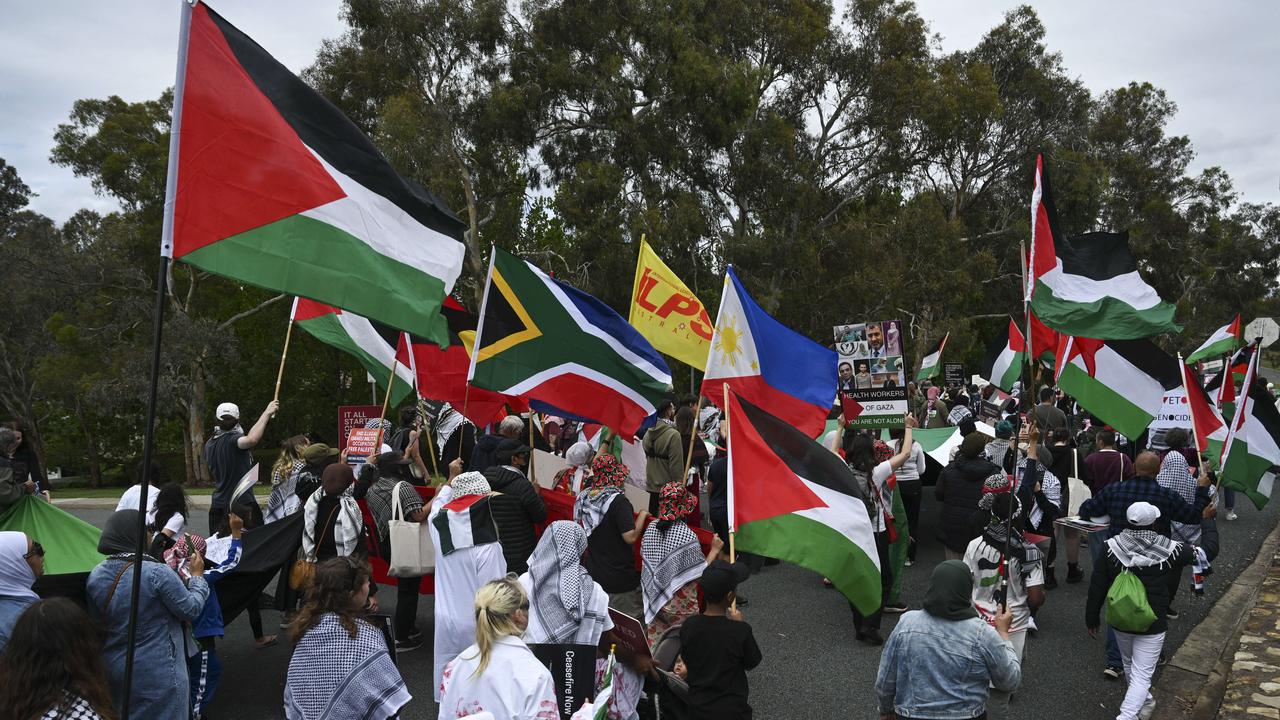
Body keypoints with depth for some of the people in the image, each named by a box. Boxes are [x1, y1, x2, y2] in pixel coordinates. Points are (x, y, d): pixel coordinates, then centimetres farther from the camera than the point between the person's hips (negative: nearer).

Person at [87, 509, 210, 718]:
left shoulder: (96, 575, -2)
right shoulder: (156, 573, -23)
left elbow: (96, 621, 10)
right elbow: (191, 609, -13)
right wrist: (197, 576, 1)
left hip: (113, 669, 6)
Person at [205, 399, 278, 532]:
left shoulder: (209, 444, 10)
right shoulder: (231, 440, -14)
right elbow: (252, 439, -36)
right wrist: (267, 413, -30)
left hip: (218, 504, 7)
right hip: (241, 503, -7)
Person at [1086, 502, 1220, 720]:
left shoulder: (1110, 548, -12)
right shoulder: (1170, 550, -15)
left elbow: (1097, 587, -6)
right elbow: (1209, 549, 1)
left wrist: (1092, 618, 7)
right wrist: (1207, 519, 17)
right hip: (1152, 626, -2)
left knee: (1130, 667, 26)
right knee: (1141, 676, 3)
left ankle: (1145, 701, 48)